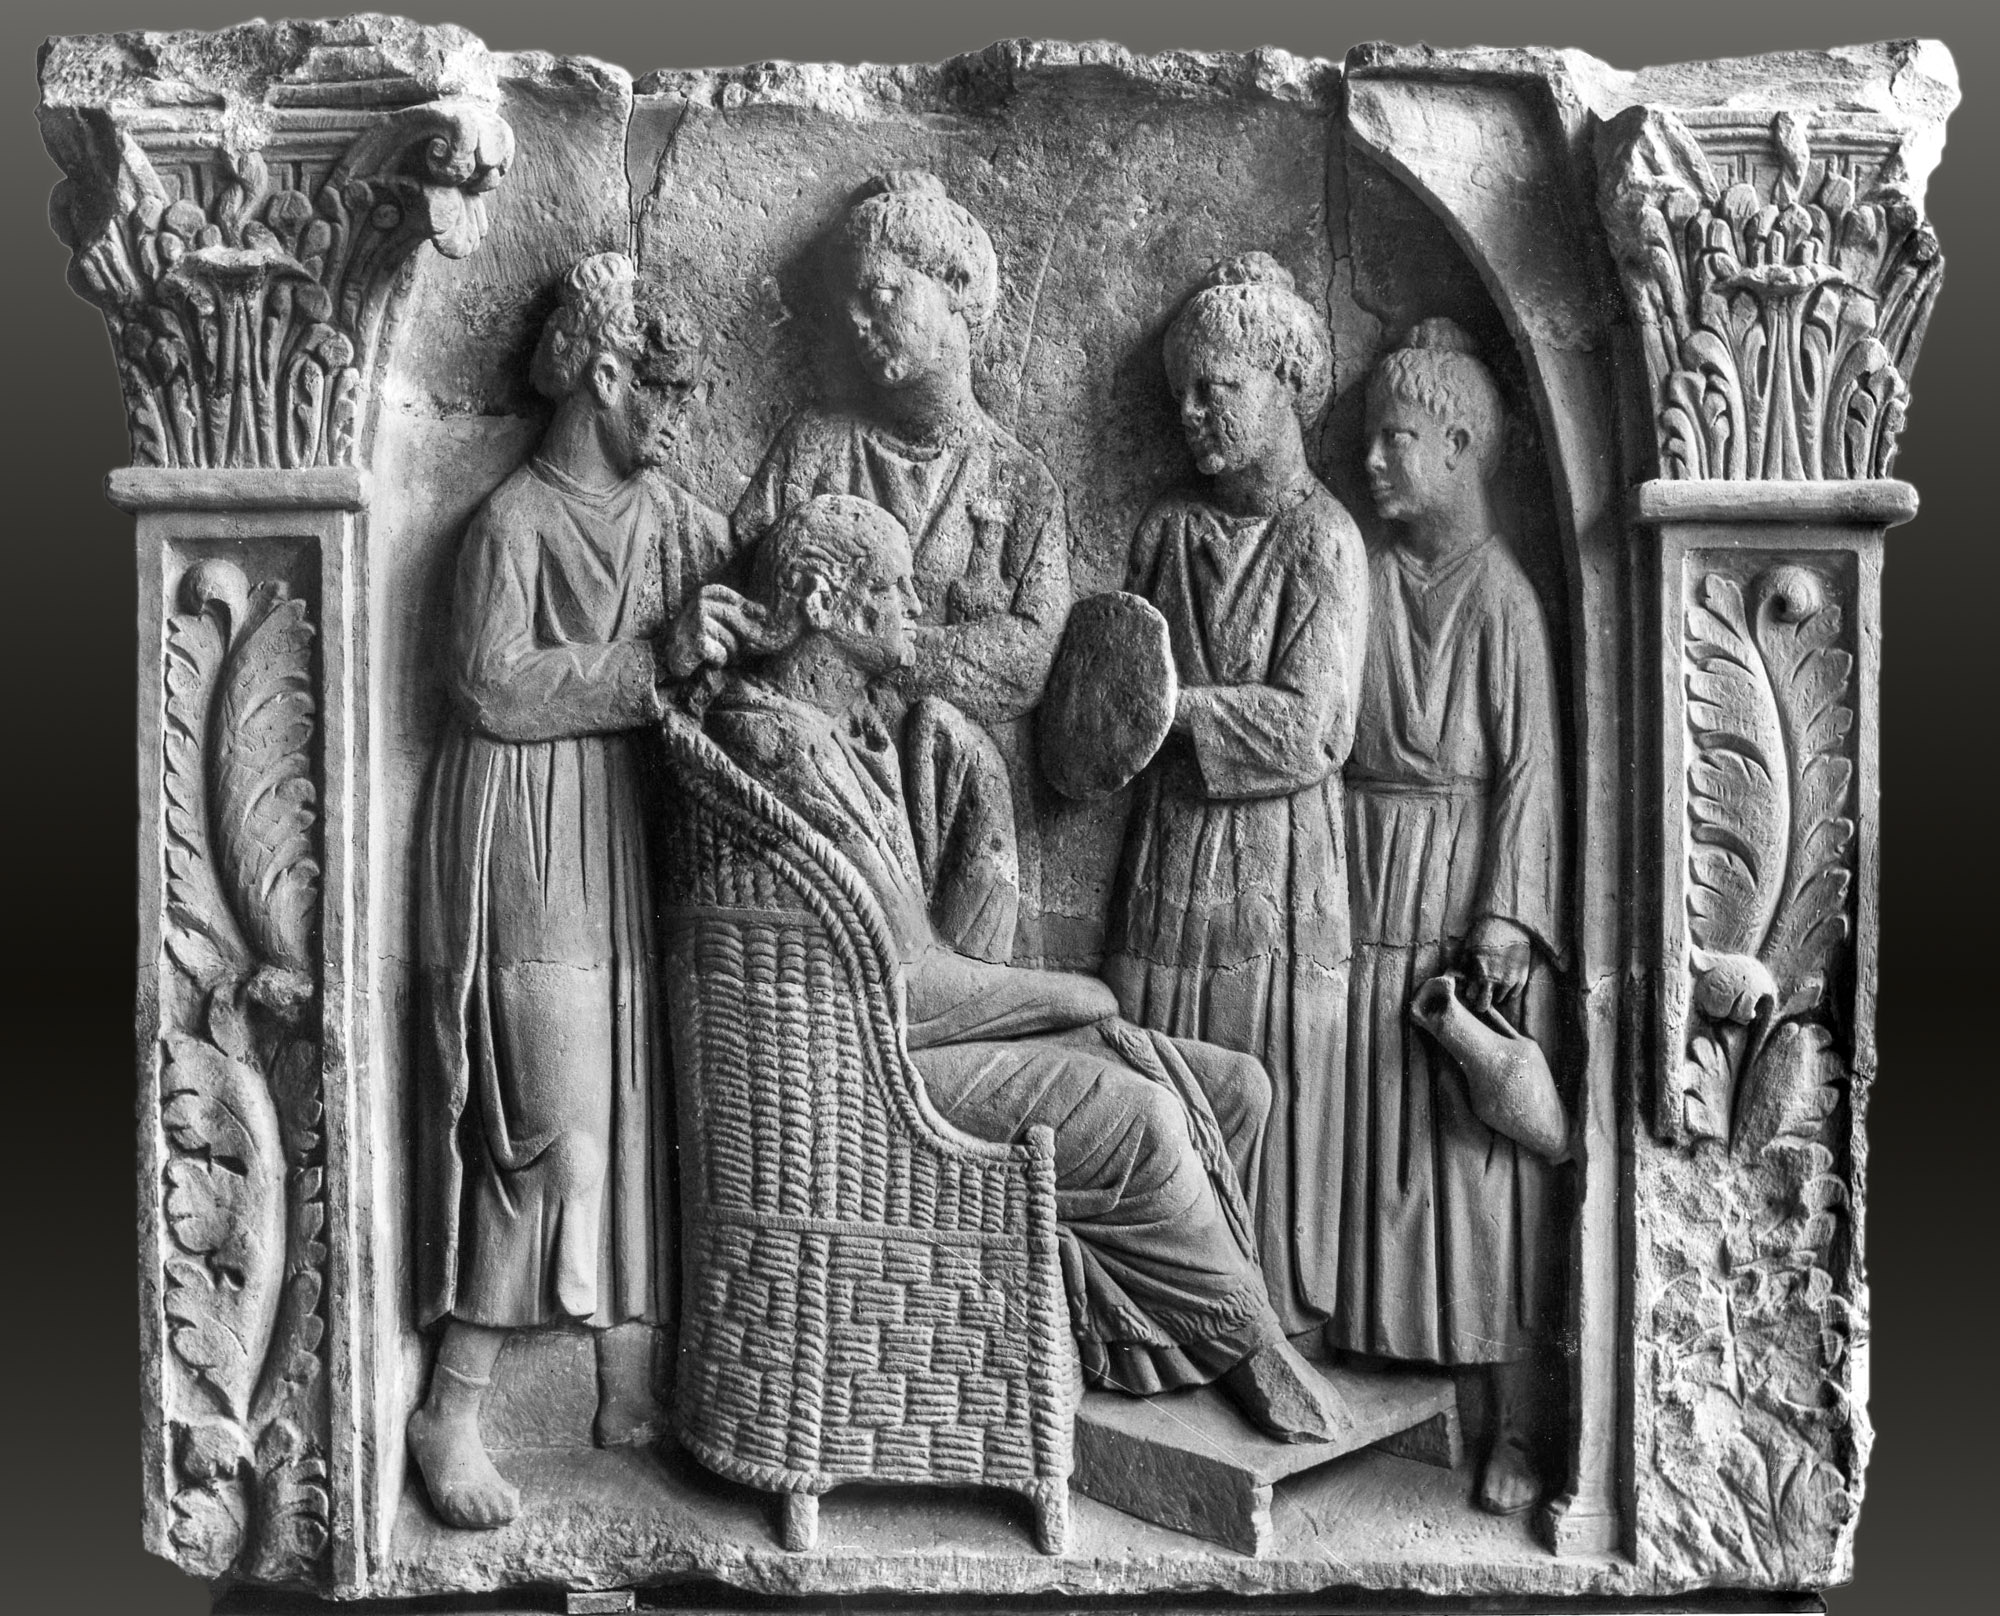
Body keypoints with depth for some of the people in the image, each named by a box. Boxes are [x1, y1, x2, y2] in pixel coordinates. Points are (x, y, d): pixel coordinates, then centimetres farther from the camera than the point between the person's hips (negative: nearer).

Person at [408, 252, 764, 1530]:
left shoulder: (668, 511, 12)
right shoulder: (517, 519, -9)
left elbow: (753, 596, 16)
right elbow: (495, 688, -19)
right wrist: (655, 659, -21)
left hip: (633, 825, 7)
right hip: (530, 836, -7)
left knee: (637, 1105, 7)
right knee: (556, 1125, -9)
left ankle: (634, 1379, 17)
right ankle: (452, 1412, 4)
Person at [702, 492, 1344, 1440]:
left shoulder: (859, 732, 17)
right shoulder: (781, 739, -17)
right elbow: (892, 984, -22)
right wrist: (1069, 995, -9)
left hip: (906, 1030, 10)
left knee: (1232, 1086, 0)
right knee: (1143, 1117, -25)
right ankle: (1244, 1343, -3)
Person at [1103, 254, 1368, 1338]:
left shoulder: (1322, 540, -6)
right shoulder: (1170, 528, 10)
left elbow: (1304, 725, -14)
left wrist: (1168, 707, -13)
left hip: (1275, 856, -5)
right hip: (1169, 849, 5)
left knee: (1269, 1104, 2)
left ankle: (1277, 1332, 14)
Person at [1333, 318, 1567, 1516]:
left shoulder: (1502, 593, -7)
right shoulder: (1366, 575, 8)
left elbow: (1533, 765, -11)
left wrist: (1508, 914, -17)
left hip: (1468, 897, -5)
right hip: (1366, 893, 5)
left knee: (1487, 1156, 0)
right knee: (1377, 1146, 10)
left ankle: (1514, 1429, 9)